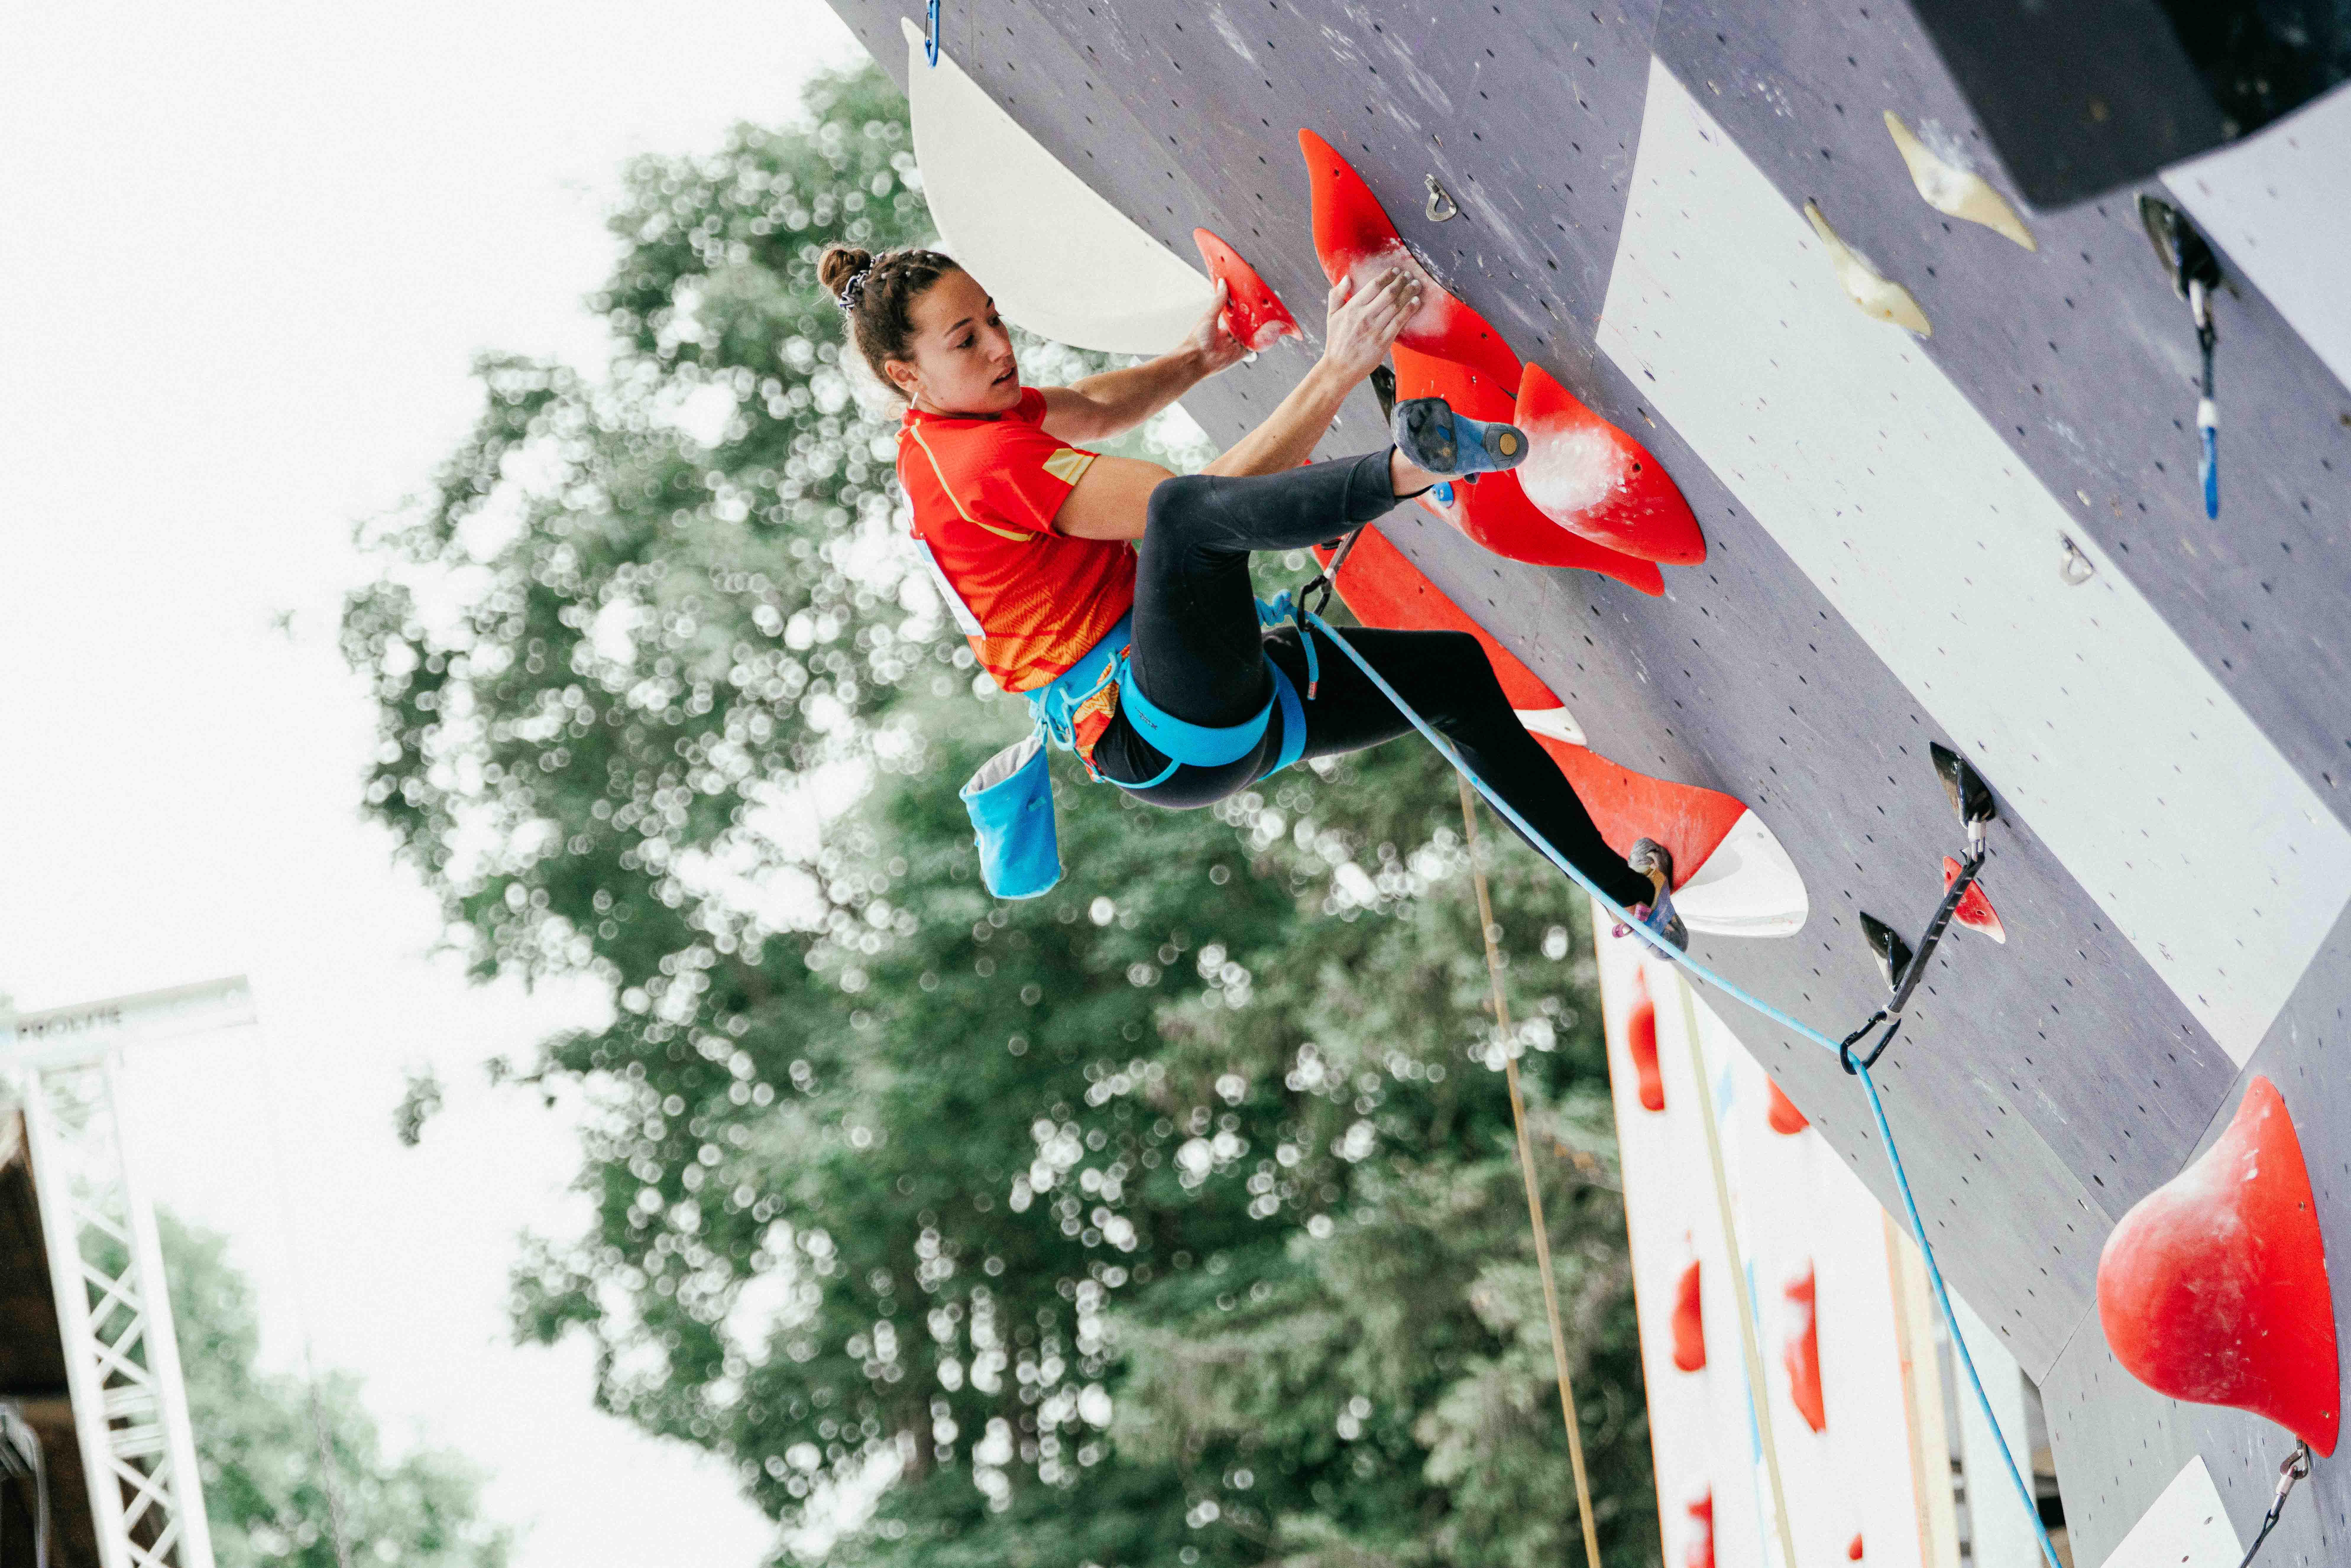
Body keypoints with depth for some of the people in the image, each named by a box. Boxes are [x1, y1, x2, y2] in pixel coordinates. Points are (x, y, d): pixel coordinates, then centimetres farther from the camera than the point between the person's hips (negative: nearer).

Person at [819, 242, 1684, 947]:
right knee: (1187, 509, -38)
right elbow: (1204, 501, -26)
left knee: (1456, 669, 20)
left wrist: (1195, 360, 20)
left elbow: (1096, 411, 32)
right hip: (1168, 737, -11)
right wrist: (1336, 373, -28)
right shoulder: (986, 462, -20)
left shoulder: (942, 426, 10)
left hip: (1220, 715, 11)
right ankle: (1408, 467, -63)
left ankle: (1626, 891, 29)